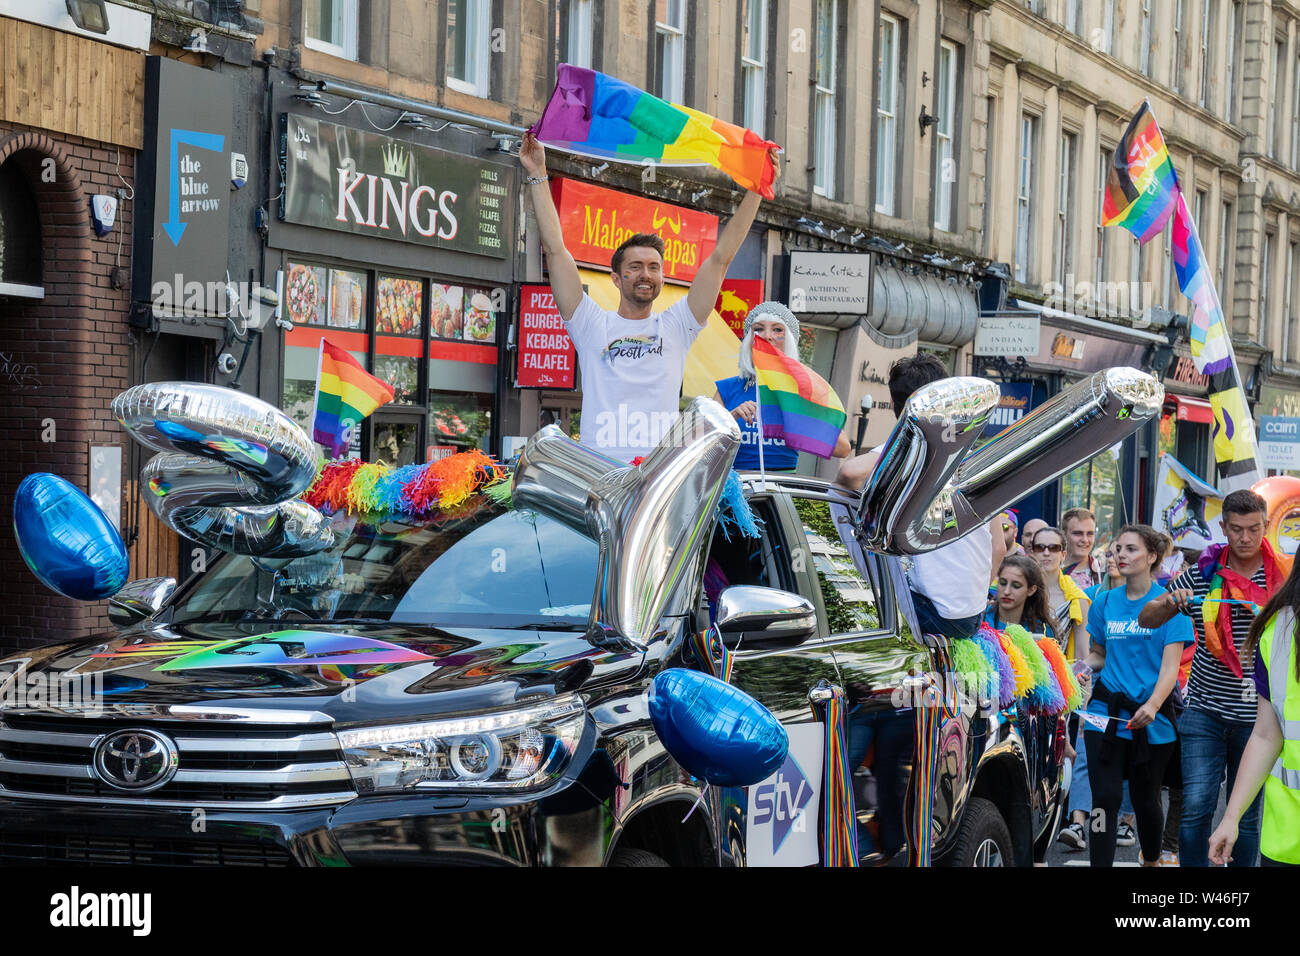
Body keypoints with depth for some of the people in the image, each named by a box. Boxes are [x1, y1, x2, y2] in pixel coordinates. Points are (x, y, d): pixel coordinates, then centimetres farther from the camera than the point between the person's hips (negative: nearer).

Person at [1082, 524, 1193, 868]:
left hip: (1151, 720, -2)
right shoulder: (1105, 602, 7)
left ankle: (1151, 861, 35)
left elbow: (1170, 666, -12)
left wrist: (1153, 705, -28)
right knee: (1104, 799, -9)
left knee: (1145, 800, 11)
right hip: (1106, 712, 2)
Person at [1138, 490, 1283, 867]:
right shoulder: (1202, 574, 1)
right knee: (1196, 807, -6)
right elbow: (1146, 620, 4)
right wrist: (1170, 602, -18)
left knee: (1248, 815, 6)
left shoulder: (1281, 577, -2)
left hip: (1256, 716, 0)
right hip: (1206, 710, 0)